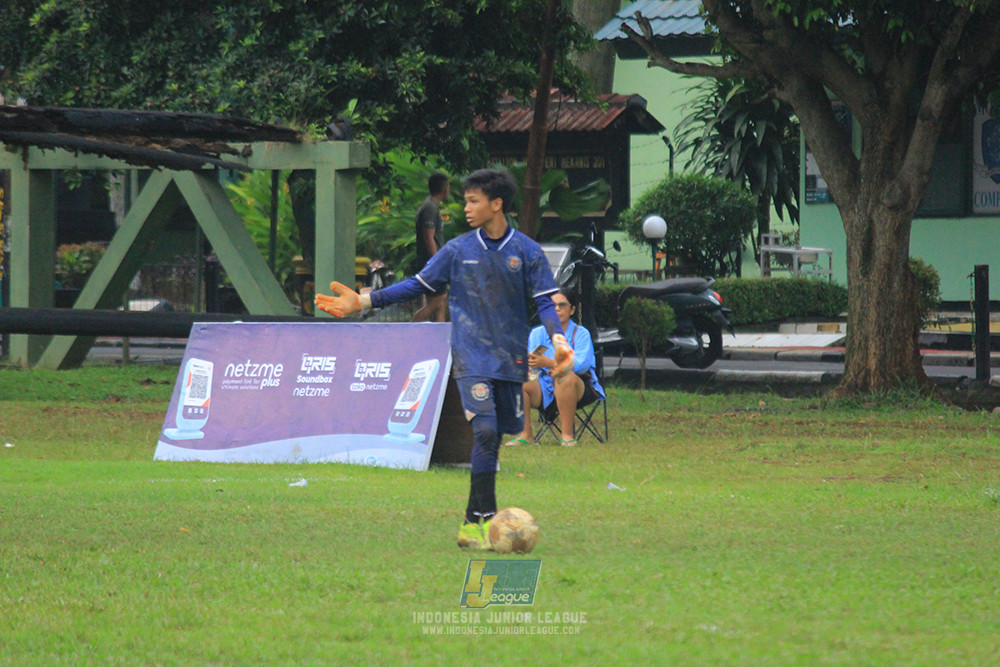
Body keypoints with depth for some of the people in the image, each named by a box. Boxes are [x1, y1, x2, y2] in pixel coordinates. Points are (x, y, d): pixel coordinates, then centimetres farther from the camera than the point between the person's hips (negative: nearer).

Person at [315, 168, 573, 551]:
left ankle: (475, 522, 17)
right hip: (472, 357, -2)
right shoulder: (457, 251, 4)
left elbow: (546, 302, -2)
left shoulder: (527, 253, 1)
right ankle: (482, 518, -20)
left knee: (493, 439, 6)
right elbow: (418, 286, 9)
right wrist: (363, 302, 4)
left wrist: (559, 340, -21)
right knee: (485, 429, -19)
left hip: (511, 360, 2)